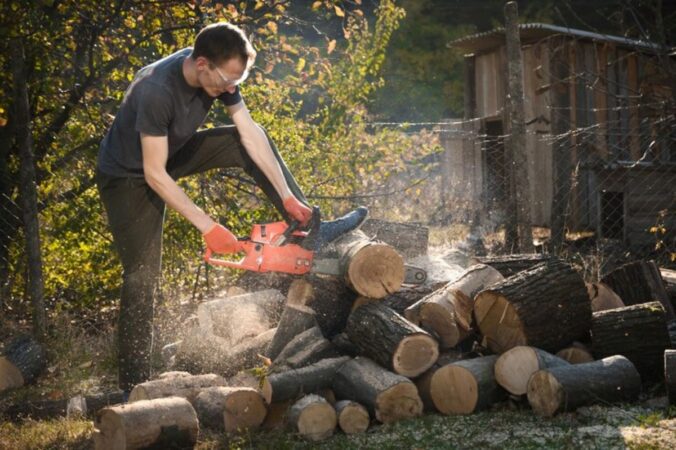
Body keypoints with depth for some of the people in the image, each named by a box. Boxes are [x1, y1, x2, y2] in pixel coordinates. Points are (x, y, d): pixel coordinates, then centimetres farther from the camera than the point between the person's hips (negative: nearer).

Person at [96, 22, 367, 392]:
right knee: (142, 277, -9)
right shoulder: (157, 91, -39)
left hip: (173, 153, 7)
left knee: (249, 141, -4)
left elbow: (250, 133, -13)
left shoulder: (219, 73, -18)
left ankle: (309, 229, 1)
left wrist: (288, 197, -16)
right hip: (129, 177, -7)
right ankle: (133, 386, -2)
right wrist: (208, 227, -32)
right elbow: (155, 176, -35)